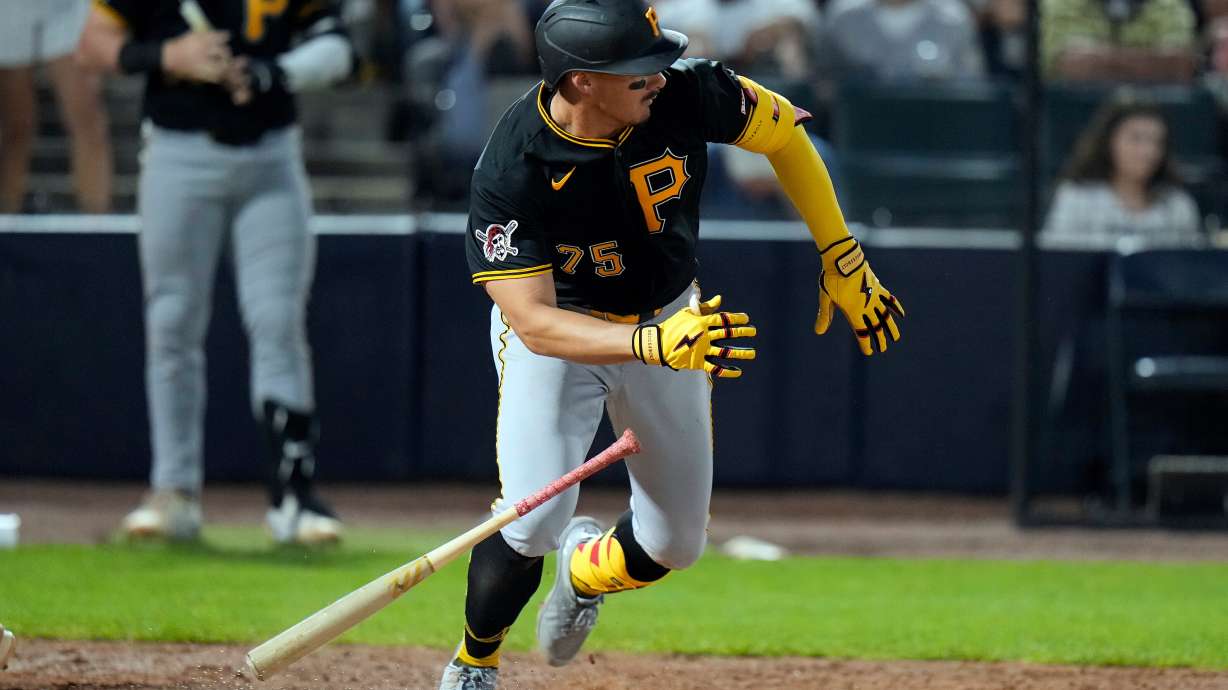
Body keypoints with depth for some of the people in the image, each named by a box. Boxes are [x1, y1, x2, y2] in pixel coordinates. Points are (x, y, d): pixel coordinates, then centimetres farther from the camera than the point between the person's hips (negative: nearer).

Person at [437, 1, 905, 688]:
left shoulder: (683, 95, -26)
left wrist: (844, 259, -5)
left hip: (669, 318, 4)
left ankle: (585, 570, 42)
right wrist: (654, 345, -49)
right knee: (533, 520, -21)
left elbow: (782, 129, -6)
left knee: (674, 542, 5)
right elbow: (534, 323, -35)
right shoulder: (512, 172, -33)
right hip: (560, 328, -4)